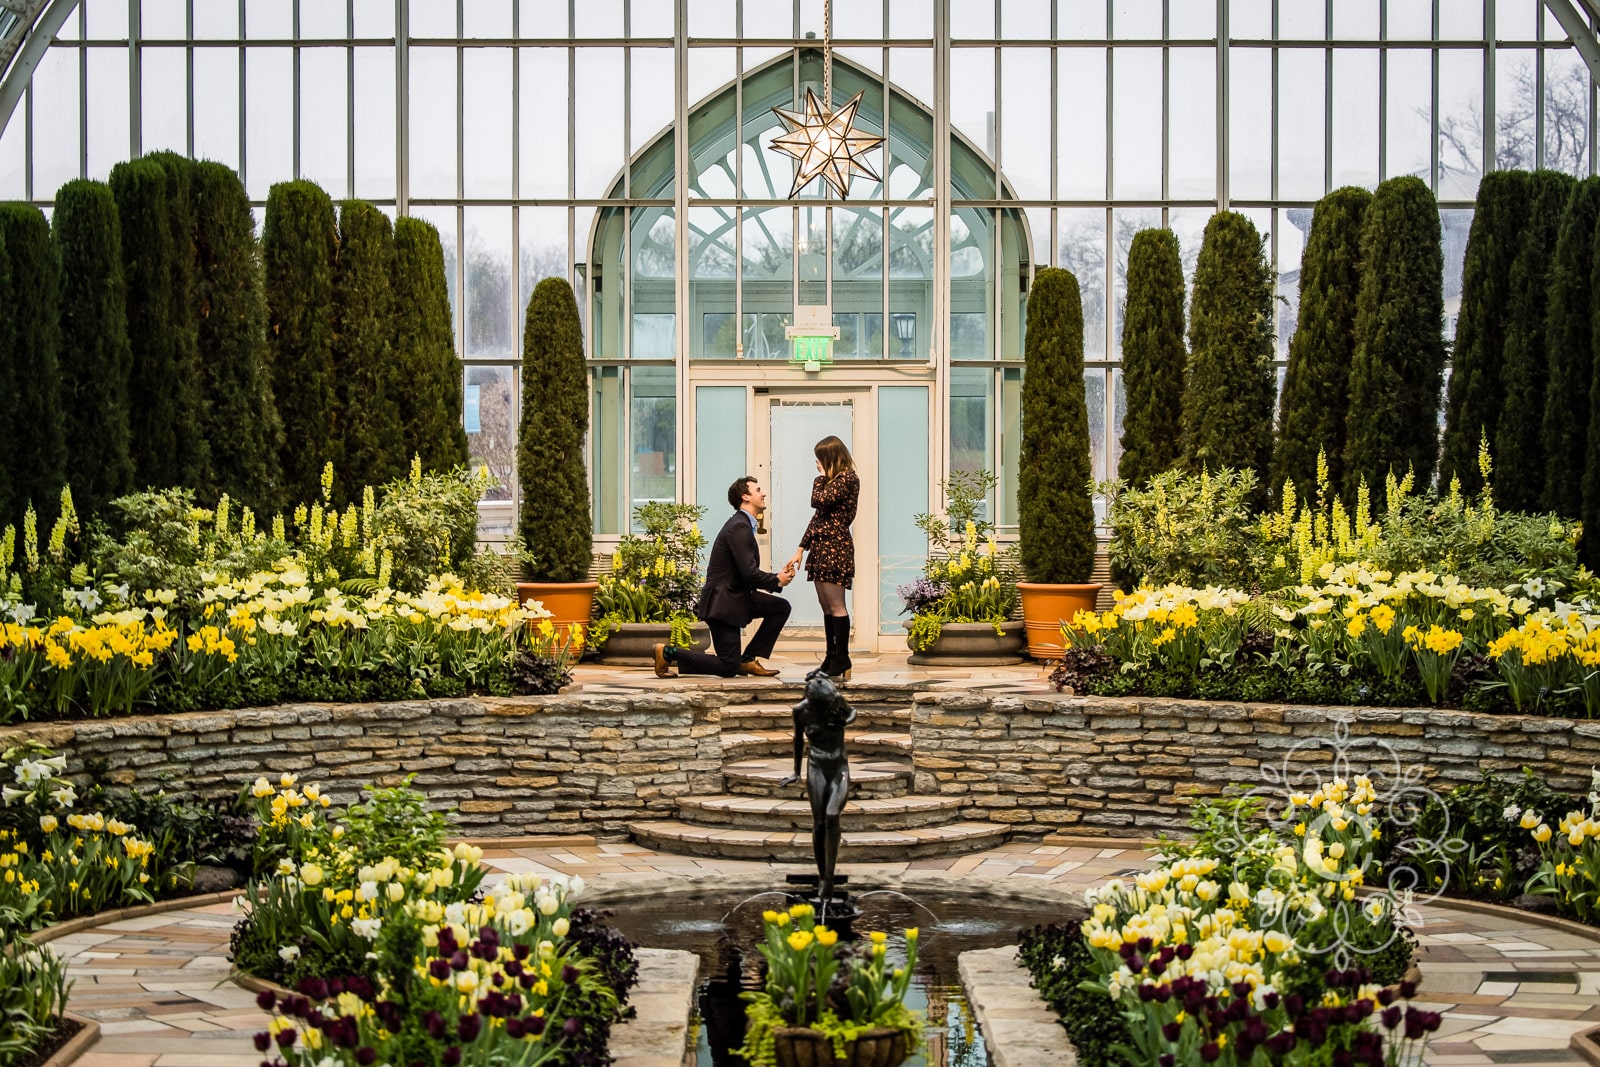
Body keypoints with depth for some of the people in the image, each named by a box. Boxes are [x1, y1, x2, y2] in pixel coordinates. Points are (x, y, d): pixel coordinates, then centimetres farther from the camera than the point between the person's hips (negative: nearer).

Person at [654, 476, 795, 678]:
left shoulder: (743, 524, 15)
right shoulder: (739, 527, -18)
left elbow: (750, 573, 17)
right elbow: (749, 573, -23)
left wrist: (779, 576, 3)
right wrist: (777, 581, -7)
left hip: (737, 596, 10)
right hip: (722, 602, -10)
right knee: (728, 667, -8)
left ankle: (748, 659, 8)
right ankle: (668, 653, 1)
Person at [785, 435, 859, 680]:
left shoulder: (847, 479, -8)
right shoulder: (833, 480, 20)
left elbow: (819, 501, -19)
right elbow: (818, 515, 20)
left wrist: (821, 477, -1)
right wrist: (801, 549, 18)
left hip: (836, 546, -10)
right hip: (820, 546, 10)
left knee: (835, 605, -9)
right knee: (826, 606, 8)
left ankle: (841, 664, -7)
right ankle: (832, 661, 11)